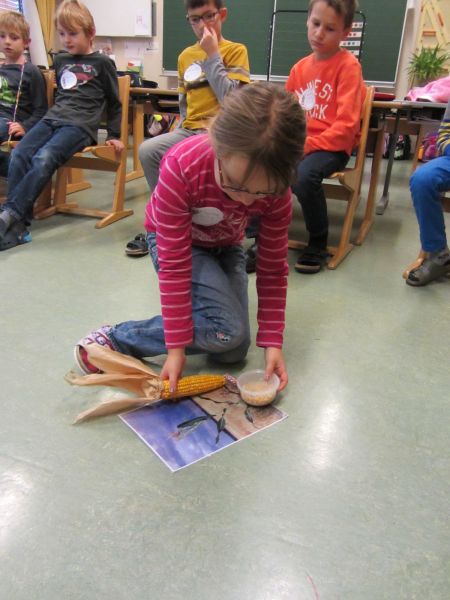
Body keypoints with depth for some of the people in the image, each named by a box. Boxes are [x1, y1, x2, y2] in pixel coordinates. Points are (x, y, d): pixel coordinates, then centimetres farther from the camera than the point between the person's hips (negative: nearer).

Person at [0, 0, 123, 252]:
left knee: (43, 159, -32)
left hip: (80, 124, -5)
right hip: (52, 117, 6)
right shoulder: (60, 60, 24)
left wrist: (114, 135, 11)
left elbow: (114, 102, 13)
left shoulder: (102, 62, 8)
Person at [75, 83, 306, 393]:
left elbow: (273, 268, -17)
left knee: (233, 352, 0)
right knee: (227, 330, -27)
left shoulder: (275, 186, -27)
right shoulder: (181, 167, -38)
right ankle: (115, 338, -13)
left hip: (226, 245, 4)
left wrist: (273, 341, -18)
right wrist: (177, 345, -30)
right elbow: (174, 264, -33)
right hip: (174, 241, -4)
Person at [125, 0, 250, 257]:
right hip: (188, 131, 5)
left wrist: (212, 54, -8)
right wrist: (180, 130, 9)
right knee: (148, 150, -20)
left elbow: (231, 99, -13)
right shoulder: (186, 56, 17)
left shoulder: (236, 51, 2)